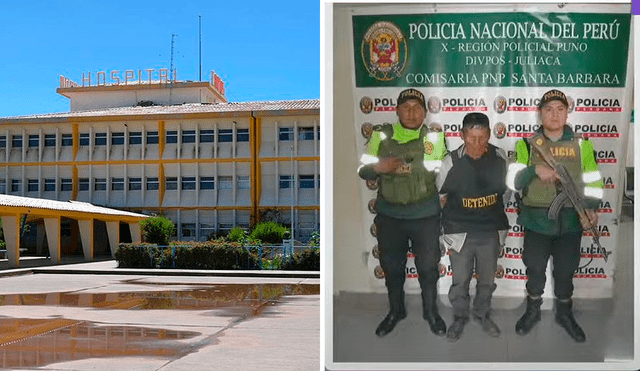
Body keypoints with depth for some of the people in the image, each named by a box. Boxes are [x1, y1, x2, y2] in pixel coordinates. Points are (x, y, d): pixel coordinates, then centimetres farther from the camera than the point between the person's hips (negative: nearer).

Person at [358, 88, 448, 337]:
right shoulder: (381, 135, -3)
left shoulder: (434, 137, -4)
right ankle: (396, 311, 37)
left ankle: (431, 312, 34)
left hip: (425, 215, -1)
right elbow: (362, 170, -1)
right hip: (389, 215, 1)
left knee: (428, 266, 11)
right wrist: (378, 167, -22)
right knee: (391, 266, 15)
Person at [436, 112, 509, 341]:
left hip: (490, 232, 2)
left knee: (487, 280, 18)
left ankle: (483, 313, 42)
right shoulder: (451, 162, -13)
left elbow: (505, 189, 8)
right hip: (460, 233, -2)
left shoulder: (499, 157, -6)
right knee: (460, 281, 10)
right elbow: (439, 197, -2)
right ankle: (460, 317, 34)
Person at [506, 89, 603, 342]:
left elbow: (593, 181, 4)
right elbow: (513, 181, -6)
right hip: (536, 219, -1)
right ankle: (533, 310, 32)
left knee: (566, 269, 13)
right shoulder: (527, 144, -1)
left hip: (571, 221, 1)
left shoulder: (582, 144, 2)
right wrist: (535, 170, -23)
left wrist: (591, 208, -12)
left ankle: (564, 313, 34)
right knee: (534, 267, 11)